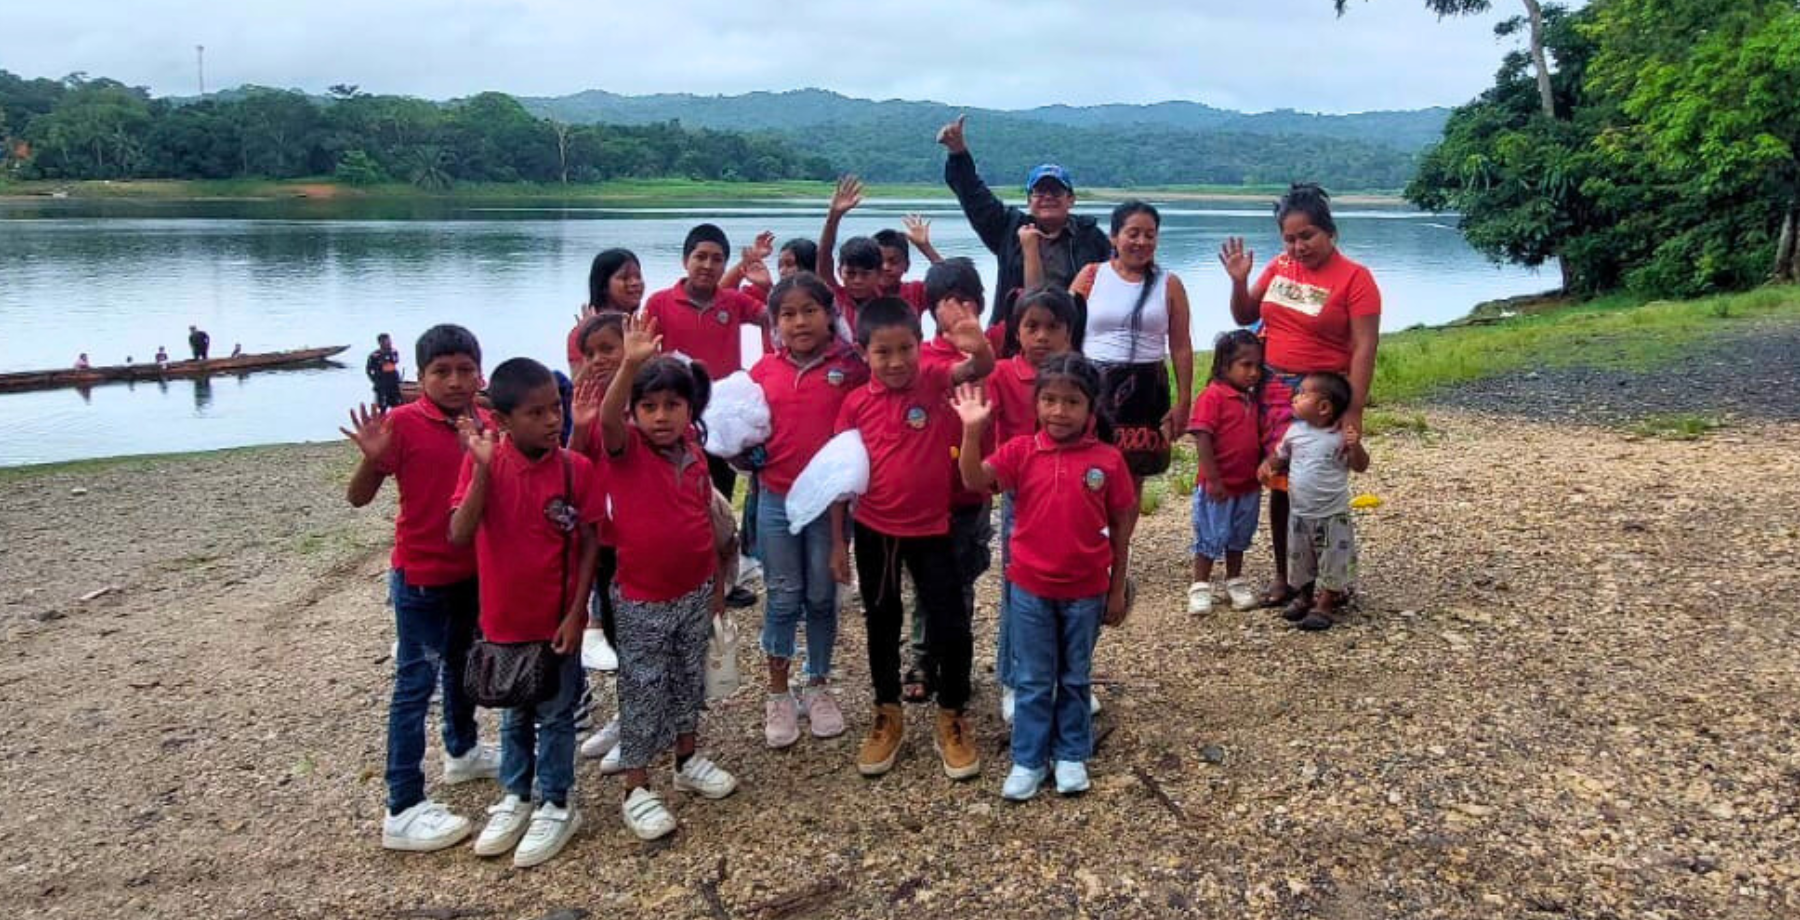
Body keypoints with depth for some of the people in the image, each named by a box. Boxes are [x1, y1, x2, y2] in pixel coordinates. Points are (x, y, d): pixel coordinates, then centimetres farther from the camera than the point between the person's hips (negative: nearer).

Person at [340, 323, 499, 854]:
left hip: (473, 569, 6)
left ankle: (462, 752, 46)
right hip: (420, 576, -6)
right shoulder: (403, 424, -16)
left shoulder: (487, 423, -1)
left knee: (462, 664, 24)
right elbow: (358, 498, -16)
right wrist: (372, 457, -33)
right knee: (416, 682, -3)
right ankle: (403, 810, 3)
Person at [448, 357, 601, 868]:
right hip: (503, 619, 2)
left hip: (557, 620, -2)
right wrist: (484, 467, -29)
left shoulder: (575, 468, -13)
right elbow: (459, 534, -21)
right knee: (513, 716, 20)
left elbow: (589, 544, -8)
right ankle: (516, 796, 39)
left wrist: (576, 613, -11)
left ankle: (556, 804, 29)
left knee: (555, 715, 12)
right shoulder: (482, 463, -11)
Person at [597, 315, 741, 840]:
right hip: (641, 600, -5)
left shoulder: (694, 452, 0)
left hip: (695, 592, 5)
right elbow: (607, 418, -38)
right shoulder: (626, 450, -14)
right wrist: (631, 364, -55)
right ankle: (636, 791, 17)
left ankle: (689, 760, 39)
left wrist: (717, 579, 14)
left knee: (689, 679, 20)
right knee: (642, 692, 5)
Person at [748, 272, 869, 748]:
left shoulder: (850, 366, -7)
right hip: (776, 498, 2)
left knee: (821, 597, 11)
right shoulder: (765, 370, 1)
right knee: (783, 598, 9)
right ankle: (779, 695, 22)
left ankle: (818, 688, 27)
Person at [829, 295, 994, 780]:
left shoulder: (934, 382, -9)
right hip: (873, 531, 2)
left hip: (931, 528, -1)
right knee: (882, 625, 16)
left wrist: (977, 345, -53)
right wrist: (838, 541, 0)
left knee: (949, 626, 3)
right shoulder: (855, 403, -6)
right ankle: (888, 717, 33)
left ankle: (953, 719, 22)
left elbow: (981, 369, -29)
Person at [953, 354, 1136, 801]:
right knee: (1033, 680, 11)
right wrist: (972, 431, -34)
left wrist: (1117, 589, 2)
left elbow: (1120, 527, -1)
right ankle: (1027, 761, 22)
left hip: (1086, 591, 0)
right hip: (1030, 588, 0)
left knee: (1075, 678, 16)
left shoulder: (1108, 459, -8)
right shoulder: (1021, 451, -6)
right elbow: (974, 480, -20)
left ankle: (1072, 755, 31)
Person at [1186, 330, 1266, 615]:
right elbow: (1202, 439, -19)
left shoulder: (1253, 399, 5)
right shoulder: (1213, 396, -16)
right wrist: (1213, 479, -20)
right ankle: (1200, 587, 15)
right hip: (1218, 487, -6)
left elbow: (1258, 438, 14)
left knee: (1239, 538, 19)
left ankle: (1235, 581, 33)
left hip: (1248, 486, 7)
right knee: (1210, 538, 5)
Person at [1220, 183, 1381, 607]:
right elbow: (1245, 316, 17)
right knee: (1279, 484, 9)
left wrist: (1353, 412, -19)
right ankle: (1283, 576, 20)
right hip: (1273, 389, 5)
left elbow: (1364, 348, -13)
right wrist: (1239, 280, -3)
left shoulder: (1354, 278, -9)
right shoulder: (1280, 267, 7)